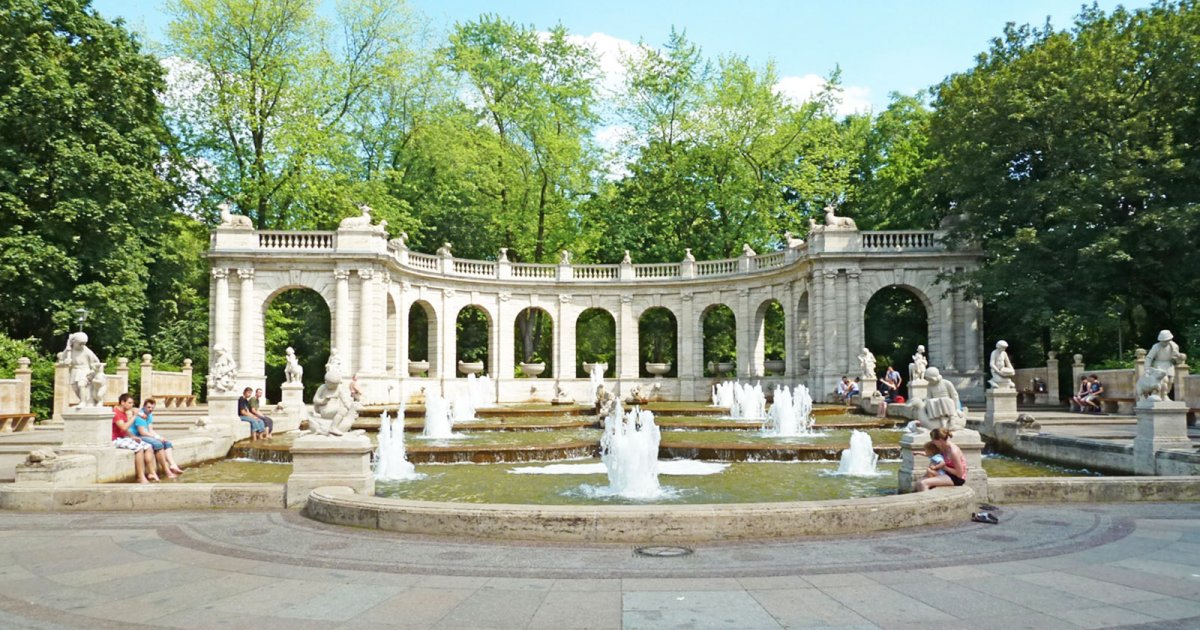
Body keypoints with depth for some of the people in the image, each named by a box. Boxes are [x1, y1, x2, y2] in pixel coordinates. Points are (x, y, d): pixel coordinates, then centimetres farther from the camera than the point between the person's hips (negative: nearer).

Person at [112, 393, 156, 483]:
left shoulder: (125, 413, 16)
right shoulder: (115, 412, -14)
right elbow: (124, 427, -26)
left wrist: (132, 437, 0)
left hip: (125, 438, 10)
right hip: (117, 440, -10)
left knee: (148, 447, -4)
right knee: (139, 448, -28)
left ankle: (151, 473, -10)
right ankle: (141, 477, -28)